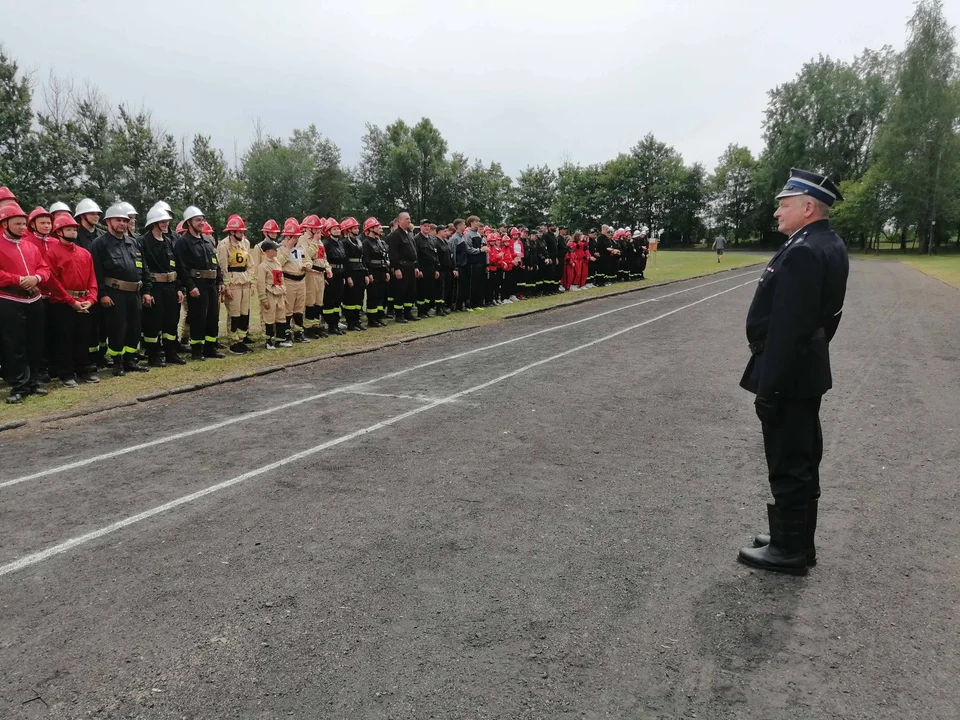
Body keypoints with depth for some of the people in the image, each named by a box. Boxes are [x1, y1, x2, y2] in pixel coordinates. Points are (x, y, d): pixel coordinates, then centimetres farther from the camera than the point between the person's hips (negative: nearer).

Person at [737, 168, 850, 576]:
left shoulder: (803, 252, -21)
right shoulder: (830, 245, 12)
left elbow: (787, 329, -26)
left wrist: (768, 388, -23)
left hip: (788, 375, -11)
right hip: (808, 370, 11)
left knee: (788, 466, 1)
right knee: (802, 461, 17)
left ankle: (789, 551, 14)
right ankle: (796, 542, 30)